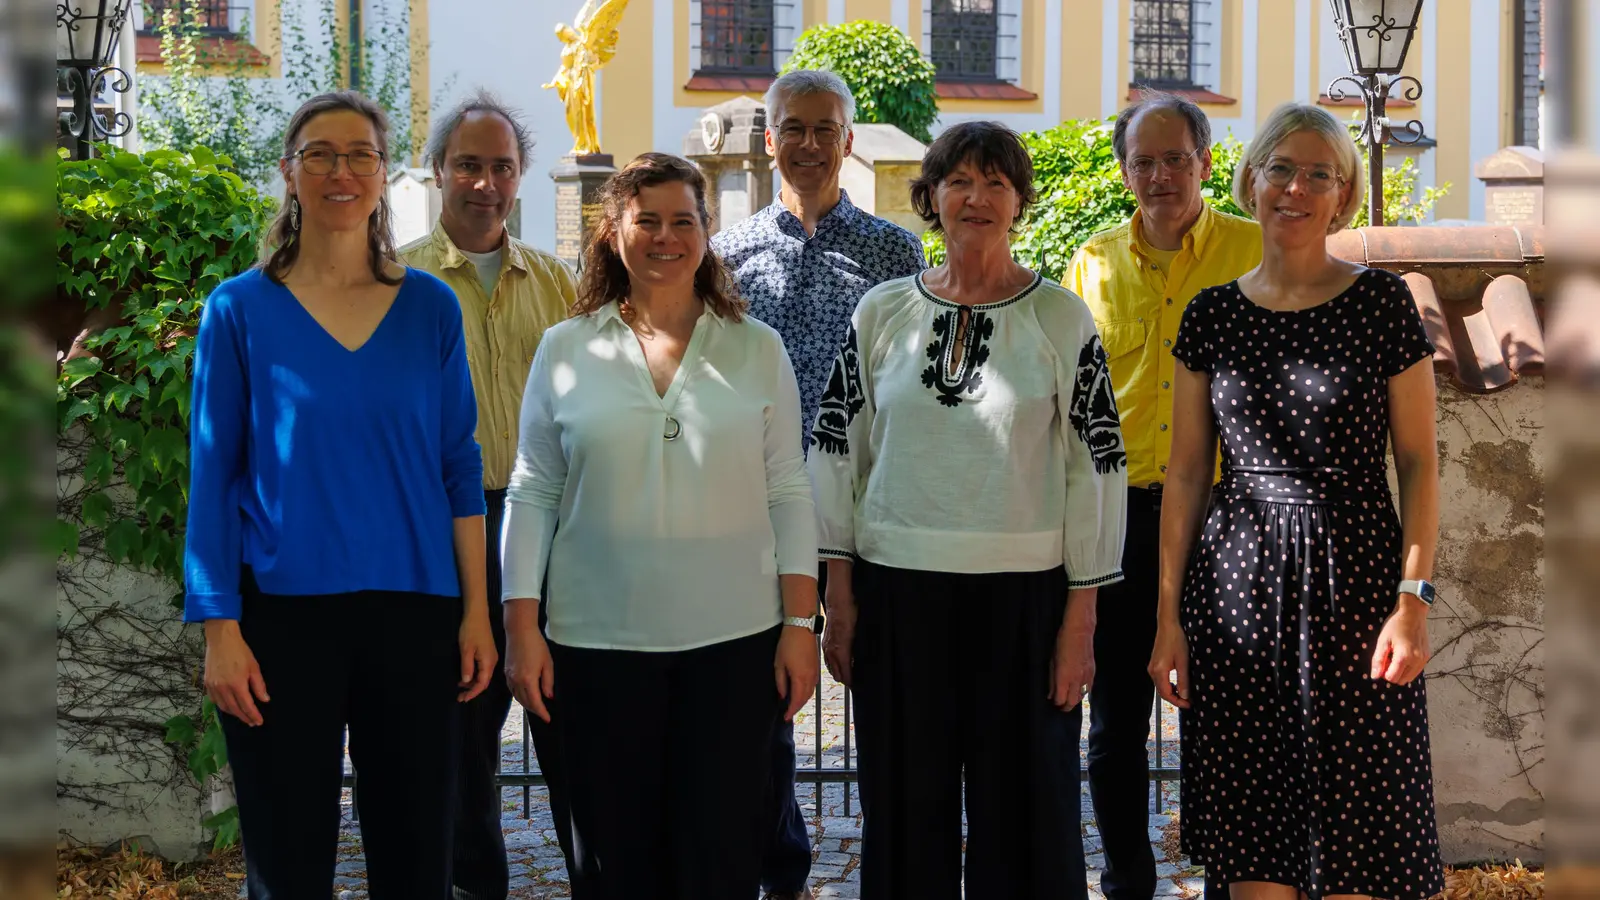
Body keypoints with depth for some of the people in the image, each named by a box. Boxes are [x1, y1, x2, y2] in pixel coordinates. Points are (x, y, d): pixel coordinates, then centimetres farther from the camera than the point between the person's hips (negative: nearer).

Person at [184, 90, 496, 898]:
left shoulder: (430, 307, 5)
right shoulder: (240, 310, 0)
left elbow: (458, 465, 7)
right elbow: (213, 479, 0)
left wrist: (476, 610, 1)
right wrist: (220, 631, -6)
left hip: (413, 615, 2)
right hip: (284, 614, -2)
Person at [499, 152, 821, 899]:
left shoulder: (757, 349, 5)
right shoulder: (566, 349, 4)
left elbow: (788, 494, 5)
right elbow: (532, 494, 4)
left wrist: (800, 623, -1)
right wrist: (521, 628, -2)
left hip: (734, 640, 0)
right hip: (599, 640, 0)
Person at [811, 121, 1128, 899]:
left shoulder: (1061, 318, -1)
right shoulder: (881, 312, 4)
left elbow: (1097, 468, -1)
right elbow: (837, 452, 7)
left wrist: (1081, 616, -5)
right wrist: (837, 594, 3)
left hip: (1023, 593, -2)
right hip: (896, 590, 2)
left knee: (1023, 813, 6)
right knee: (906, 812, 10)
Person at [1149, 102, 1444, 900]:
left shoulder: (1382, 303, 0)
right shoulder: (1212, 316, 7)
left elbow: (1419, 463, 0)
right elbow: (1185, 474, 9)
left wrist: (1412, 598, -9)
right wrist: (1169, 615, 5)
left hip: (1352, 579, -2)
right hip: (1237, 586, 2)